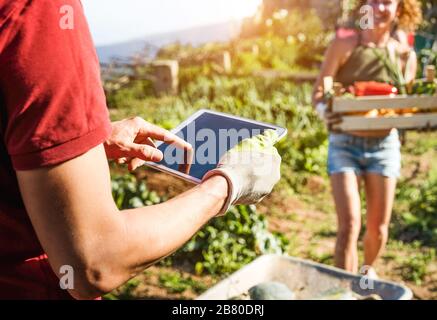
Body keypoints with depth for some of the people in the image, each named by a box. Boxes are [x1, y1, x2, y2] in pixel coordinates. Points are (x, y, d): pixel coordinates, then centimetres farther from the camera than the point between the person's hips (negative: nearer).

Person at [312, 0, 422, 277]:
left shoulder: (406, 56, 1)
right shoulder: (344, 45, -7)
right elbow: (319, 93, -8)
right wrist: (325, 111, -30)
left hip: (384, 145, 3)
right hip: (345, 144, -3)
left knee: (378, 227, 11)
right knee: (349, 225, -12)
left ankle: (369, 271, 42)